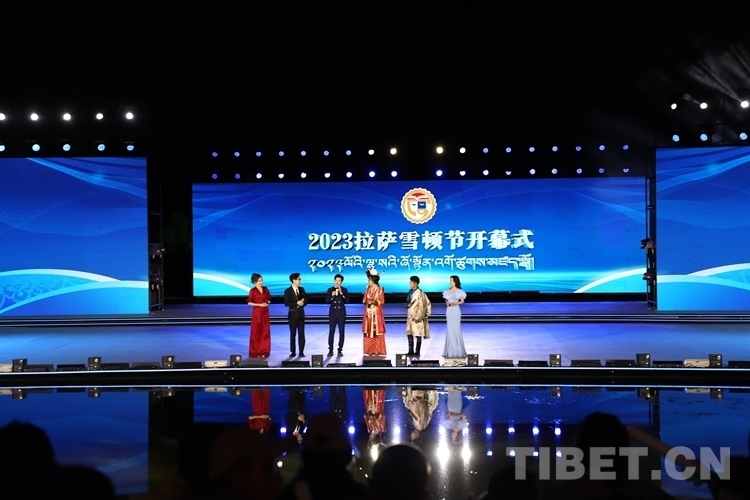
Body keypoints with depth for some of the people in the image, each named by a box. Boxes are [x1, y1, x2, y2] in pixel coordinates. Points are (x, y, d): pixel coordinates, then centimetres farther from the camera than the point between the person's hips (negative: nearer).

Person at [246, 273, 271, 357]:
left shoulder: (265, 289, 7)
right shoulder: (253, 291, -7)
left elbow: (269, 299, 16)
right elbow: (249, 303, -8)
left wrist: (267, 302, -6)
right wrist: (259, 304, -16)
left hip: (265, 312, 5)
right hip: (257, 313, -5)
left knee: (265, 331, 6)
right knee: (256, 332, 1)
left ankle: (264, 351, 13)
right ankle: (255, 352, 7)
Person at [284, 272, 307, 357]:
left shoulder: (301, 289, 9)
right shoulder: (288, 291, -6)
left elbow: (306, 300, 12)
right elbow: (286, 303, -14)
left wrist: (302, 302, -10)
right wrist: (297, 303, -20)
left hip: (301, 313, 4)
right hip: (293, 314, -4)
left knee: (301, 333, 2)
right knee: (293, 333, 2)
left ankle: (301, 352, 5)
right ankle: (293, 352, 8)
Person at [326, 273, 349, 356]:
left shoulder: (344, 290, 4)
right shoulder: (330, 290, 4)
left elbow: (347, 301, -4)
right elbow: (327, 301, 0)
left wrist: (342, 294, -16)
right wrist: (332, 296, -16)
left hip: (341, 313, 0)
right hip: (333, 313, 0)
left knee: (341, 332, 0)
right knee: (331, 331, -3)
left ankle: (340, 350, 6)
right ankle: (330, 350, 0)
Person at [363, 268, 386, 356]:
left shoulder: (380, 289, -5)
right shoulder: (368, 289, 11)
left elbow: (381, 301, -6)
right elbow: (364, 300, 11)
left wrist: (373, 302, -17)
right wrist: (367, 301, -10)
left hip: (376, 313, -5)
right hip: (368, 313, 5)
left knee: (377, 332, -5)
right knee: (368, 332, 4)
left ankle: (378, 351, -1)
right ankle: (369, 351, 9)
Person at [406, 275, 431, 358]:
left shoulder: (419, 293, -14)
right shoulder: (410, 292, 9)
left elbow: (421, 306, -16)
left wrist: (419, 317, -19)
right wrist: (408, 305, 2)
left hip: (417, 316, -8)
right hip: (411, 315, 8)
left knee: (418, 334, -1)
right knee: (409, 333, 8)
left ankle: (417, 352, 4)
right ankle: (411, 351, 15)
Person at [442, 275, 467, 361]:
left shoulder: (459, 291, -4)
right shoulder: (448, 291, 11)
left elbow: (462, 301, -3)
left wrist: (455, 303, -19)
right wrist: (447, 303, -7)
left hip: (456, 310, -5)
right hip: (449, 311, 5)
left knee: (456, 329, -6)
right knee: (449, 329, 4)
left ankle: (458, 350, 2)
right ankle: (450, 350, 10)